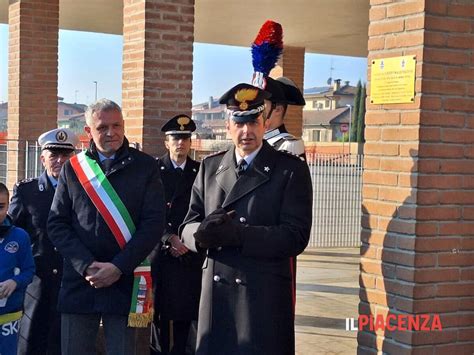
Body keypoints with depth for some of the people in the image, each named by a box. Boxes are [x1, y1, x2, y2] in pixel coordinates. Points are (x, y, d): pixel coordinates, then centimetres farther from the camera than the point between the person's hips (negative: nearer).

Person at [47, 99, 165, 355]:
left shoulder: (145, 166, 2)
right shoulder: (73, 168, 7)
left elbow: (153, 223, -4)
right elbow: (56, 224, 4)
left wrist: (118, 267, -12)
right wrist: (86, 265, -9)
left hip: (125, 282, -1)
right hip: (78, 280, 1)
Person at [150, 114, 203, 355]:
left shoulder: (200, 171, 8)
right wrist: (169, 238, -14)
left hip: (191, 252, 2)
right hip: (161, 251, -1)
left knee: (187, 308, 0)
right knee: (160, 308, 1)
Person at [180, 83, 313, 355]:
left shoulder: (292, 170, -4)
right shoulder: (210, 167, 10)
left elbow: (296, 237, -12)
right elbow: (187, 227, 8)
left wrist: (233, 233, -22)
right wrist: (203, 232, -17)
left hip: (266, 296, -3)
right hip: (215, 294, 4)